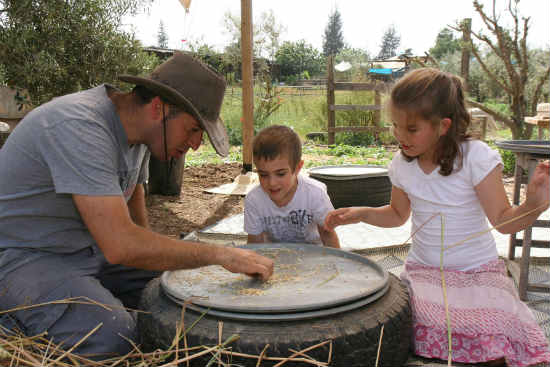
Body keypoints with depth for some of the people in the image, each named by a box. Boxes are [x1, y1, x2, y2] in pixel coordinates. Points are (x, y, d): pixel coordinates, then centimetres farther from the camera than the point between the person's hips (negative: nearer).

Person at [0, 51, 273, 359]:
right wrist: (221, 255, -30)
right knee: (114, 334, -31)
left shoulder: (136, 127, 0)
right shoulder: (79, 127, -29)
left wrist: (152, 250, 10)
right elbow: (121, 246, -37)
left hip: (91, 250, 9)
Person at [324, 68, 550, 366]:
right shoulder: (402, 163, 1)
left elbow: (503, 220, -11)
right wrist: (360, 213, 3)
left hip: (477, 271, -2)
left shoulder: (475, 157, -12)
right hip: (423, 271, 3)